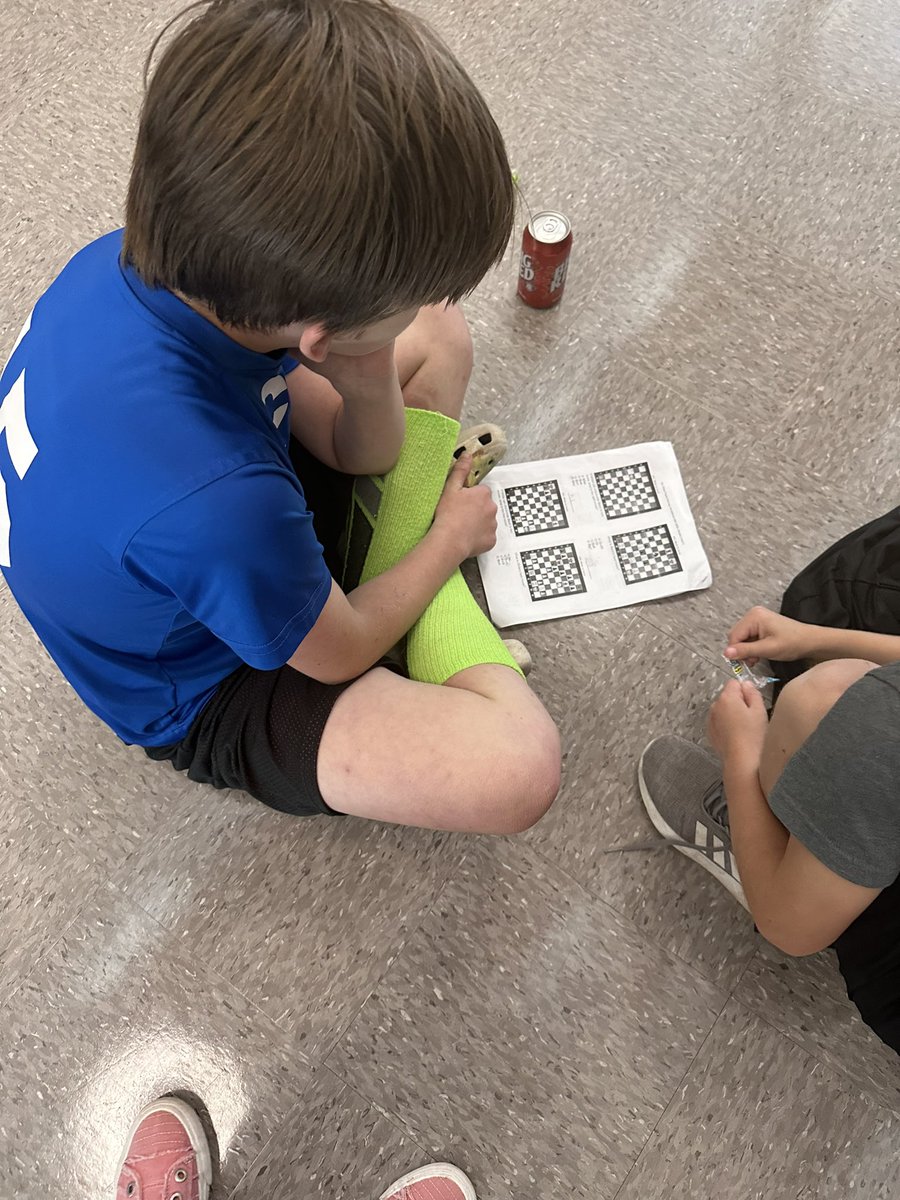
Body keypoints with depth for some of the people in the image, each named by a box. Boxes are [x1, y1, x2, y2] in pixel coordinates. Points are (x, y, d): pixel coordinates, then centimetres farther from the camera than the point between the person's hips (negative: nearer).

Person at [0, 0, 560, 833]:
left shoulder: (148, 255, -21)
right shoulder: (217, 506, -45)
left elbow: (357, 454, -6)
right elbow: (341, 654, -20)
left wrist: (367, 381, -29)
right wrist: (451, 535, -5)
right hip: (212, 694, -7)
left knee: (441, 337, 7)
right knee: (520, 772, -27)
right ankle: (425, 573, 0)